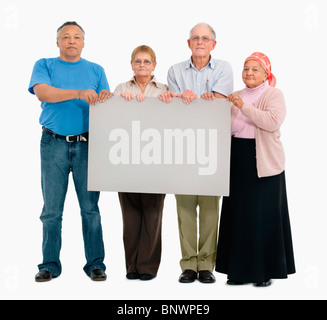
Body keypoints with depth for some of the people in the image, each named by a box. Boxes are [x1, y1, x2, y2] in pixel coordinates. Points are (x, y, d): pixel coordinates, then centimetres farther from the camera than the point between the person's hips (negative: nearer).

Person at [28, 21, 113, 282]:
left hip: (86, 144, 1)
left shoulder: (96, 70, 15)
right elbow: (42, 92, -10)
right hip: (54, 143, -1)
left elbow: (105, 103, 7)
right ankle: (50, 265, 12)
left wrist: (105, 97, -18)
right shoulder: (44, 66, 10)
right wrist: (79, 93, -23)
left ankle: (95, 264, 8)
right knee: (52, 209, 1)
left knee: (90, 207, 0)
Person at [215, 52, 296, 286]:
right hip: (239, 161, 6)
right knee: (238, 213, 5)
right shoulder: (236, 97, 18)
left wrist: (244, 107, -23)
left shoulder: (274, 95, -1)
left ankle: (265, 271, 8)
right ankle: (241, 270, 14)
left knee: (263, 214, -3)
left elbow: (273, 122, -18)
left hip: (264, 162, -5)